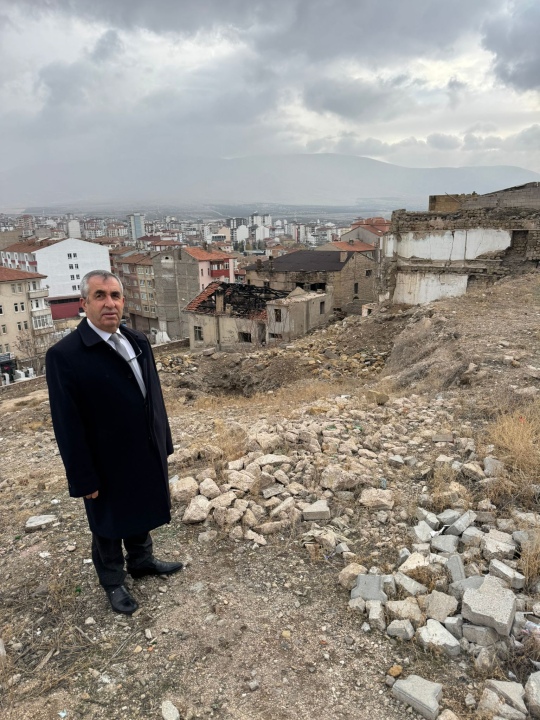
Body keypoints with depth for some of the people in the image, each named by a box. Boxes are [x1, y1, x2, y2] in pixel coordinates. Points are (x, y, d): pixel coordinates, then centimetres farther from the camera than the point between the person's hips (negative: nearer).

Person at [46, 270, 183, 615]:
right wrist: (84, 478, -14)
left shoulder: (138, 341, -1)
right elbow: (68, 425, -17)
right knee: (109, 526, 18)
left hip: (147, 454, 6)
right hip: (108, 464, -5)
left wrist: (163, 443, 9)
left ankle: (141, 561, 51)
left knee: (141, 514, 25)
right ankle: (113, 582, 42)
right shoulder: (64, 355, -20)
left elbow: (154, 395, 6)